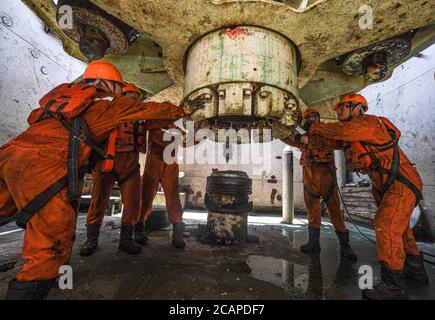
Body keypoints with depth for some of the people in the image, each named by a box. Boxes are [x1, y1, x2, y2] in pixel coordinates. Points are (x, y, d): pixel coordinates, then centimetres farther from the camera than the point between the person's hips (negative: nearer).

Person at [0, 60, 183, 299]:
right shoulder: (110, 102, 9)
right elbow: (149, 108, 17)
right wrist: (176, 111, 35)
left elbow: (34, 117, 34)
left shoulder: (68, 92, 26)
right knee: (51, 250, -3)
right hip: (43, 169, -8)